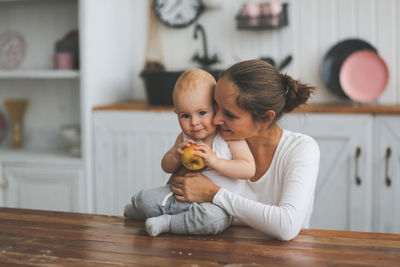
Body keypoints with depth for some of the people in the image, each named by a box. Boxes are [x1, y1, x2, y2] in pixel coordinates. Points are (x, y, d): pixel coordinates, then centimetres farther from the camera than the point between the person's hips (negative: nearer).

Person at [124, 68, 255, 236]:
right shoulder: (184, 138, 6)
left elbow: (249, 169, -16)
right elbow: (166, 167, 14)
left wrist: (215, 161, -28)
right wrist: (176, 155, -11)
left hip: (216, 204, -5)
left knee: (213, 217, -39)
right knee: (144, 198, -13)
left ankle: (167, 223, -18)